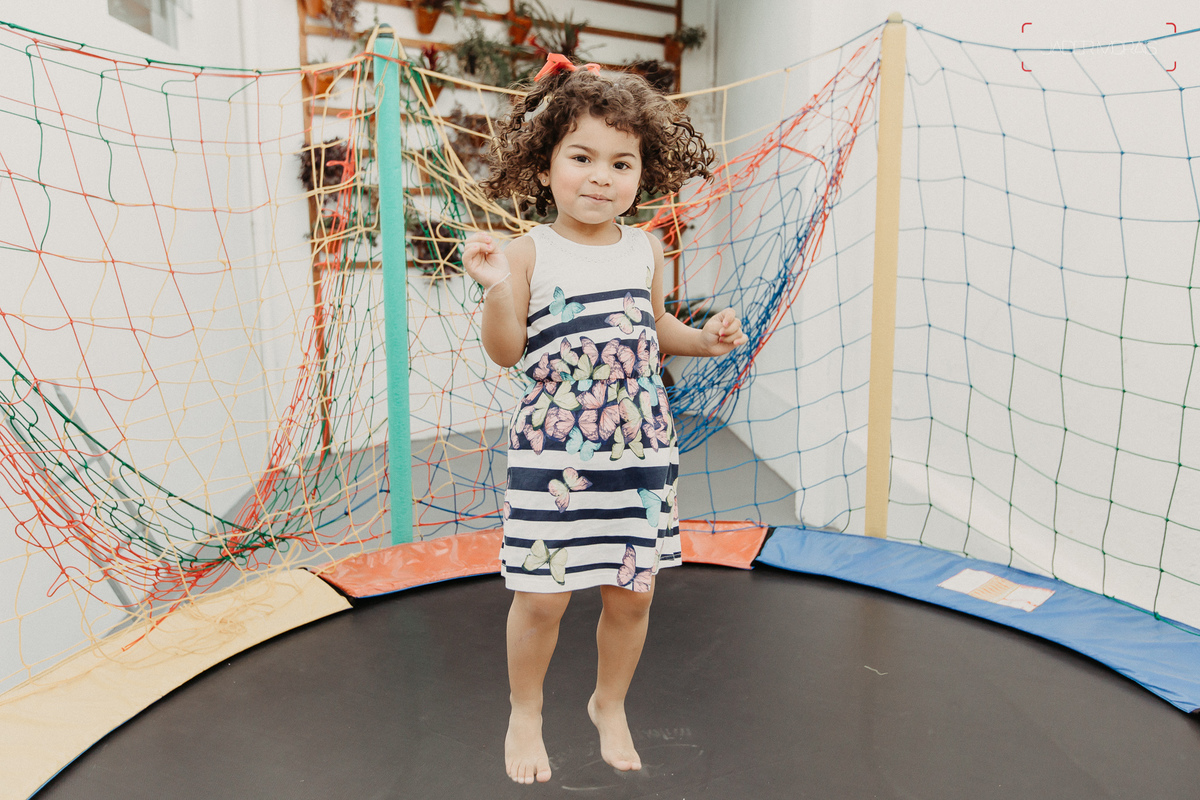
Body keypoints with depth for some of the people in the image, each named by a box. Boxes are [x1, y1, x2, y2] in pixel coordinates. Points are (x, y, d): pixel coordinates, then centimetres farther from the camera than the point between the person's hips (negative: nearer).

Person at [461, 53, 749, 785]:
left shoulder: (646, 249, 6)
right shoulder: (528, 255, -6)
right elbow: (506, 352, -7)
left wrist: (706, 338, 5)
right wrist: (497, 290, -23)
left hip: (640, 448, 4)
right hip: (553, 453, -3)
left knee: (633, 591, 11)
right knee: (542, 594, 1)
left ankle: (610, 706, 39)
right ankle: (526, 715, 31)